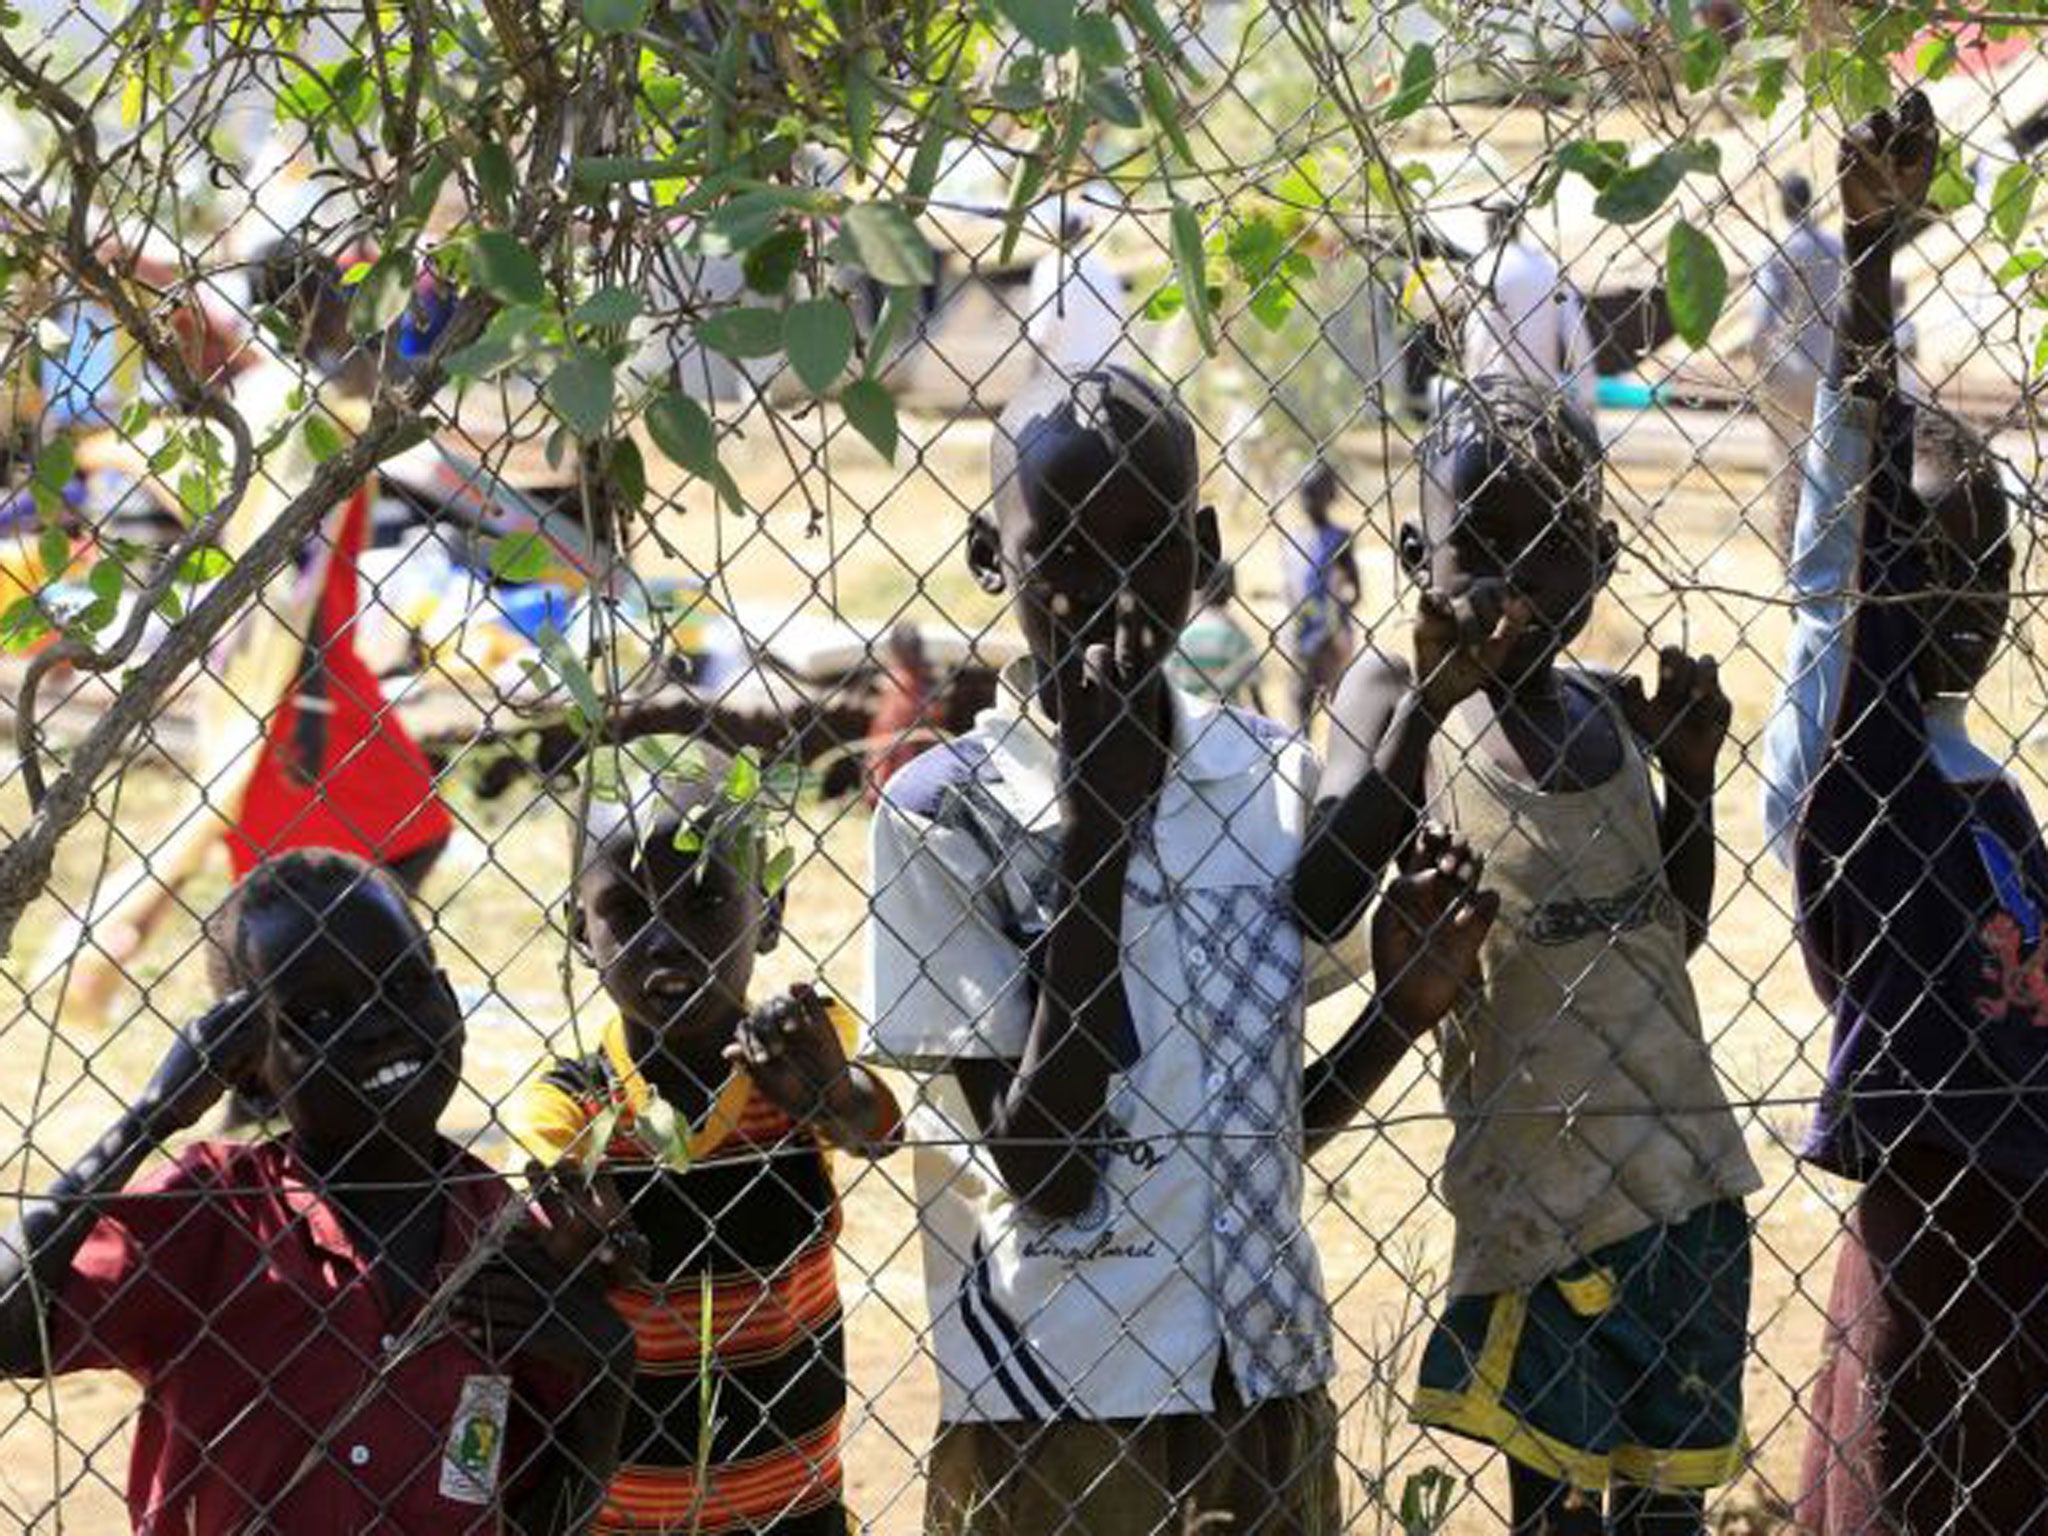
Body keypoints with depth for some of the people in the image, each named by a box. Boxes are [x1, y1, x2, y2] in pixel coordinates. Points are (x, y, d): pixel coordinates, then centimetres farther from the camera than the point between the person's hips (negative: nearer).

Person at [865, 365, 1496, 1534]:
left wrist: (1402, 1010, -4)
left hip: (1273, 1412, 5)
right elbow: (1044, 1169, -17)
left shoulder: (1273, 777, 5)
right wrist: (1090, 827, -18)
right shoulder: (944, 812, -11)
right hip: (1054, 1425, -4)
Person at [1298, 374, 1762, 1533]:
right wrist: (1430, 699, -28)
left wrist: (1692, 775, 2)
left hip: (1688, 1165, 5)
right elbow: (1324, 905, -23)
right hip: (1540, 1177, -5)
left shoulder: (1610, 709, 6)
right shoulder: (1398, 698, -7)